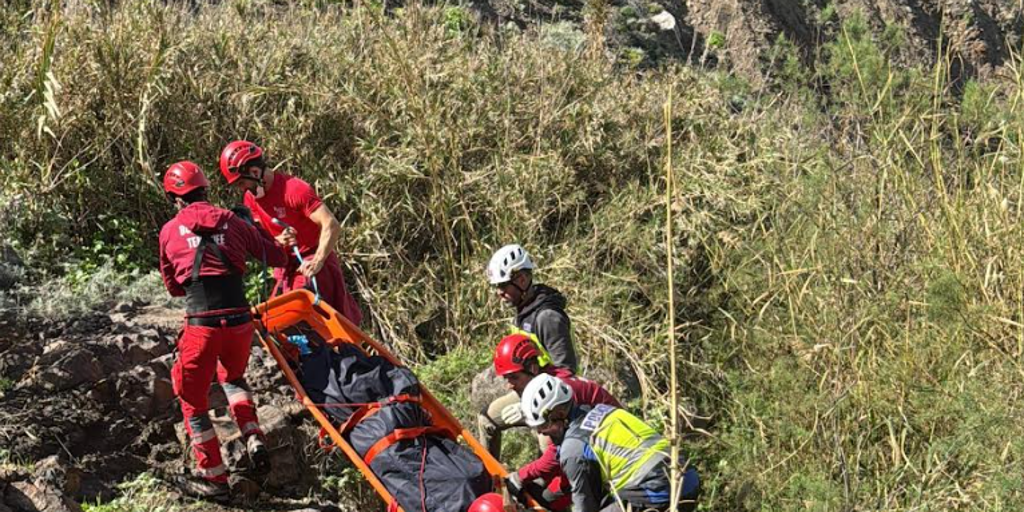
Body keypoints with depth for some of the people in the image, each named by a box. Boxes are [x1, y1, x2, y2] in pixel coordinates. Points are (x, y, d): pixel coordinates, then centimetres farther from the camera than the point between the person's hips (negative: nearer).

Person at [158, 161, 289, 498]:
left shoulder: (170, 231, 5)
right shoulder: (231, 222, 8)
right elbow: (277, 258, 17)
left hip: (202, 326, -3)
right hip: (240, 321, 3)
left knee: (193, 399, 15)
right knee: (231, 376, 32)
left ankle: (213, 477, 16)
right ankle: (253, 439, 14)